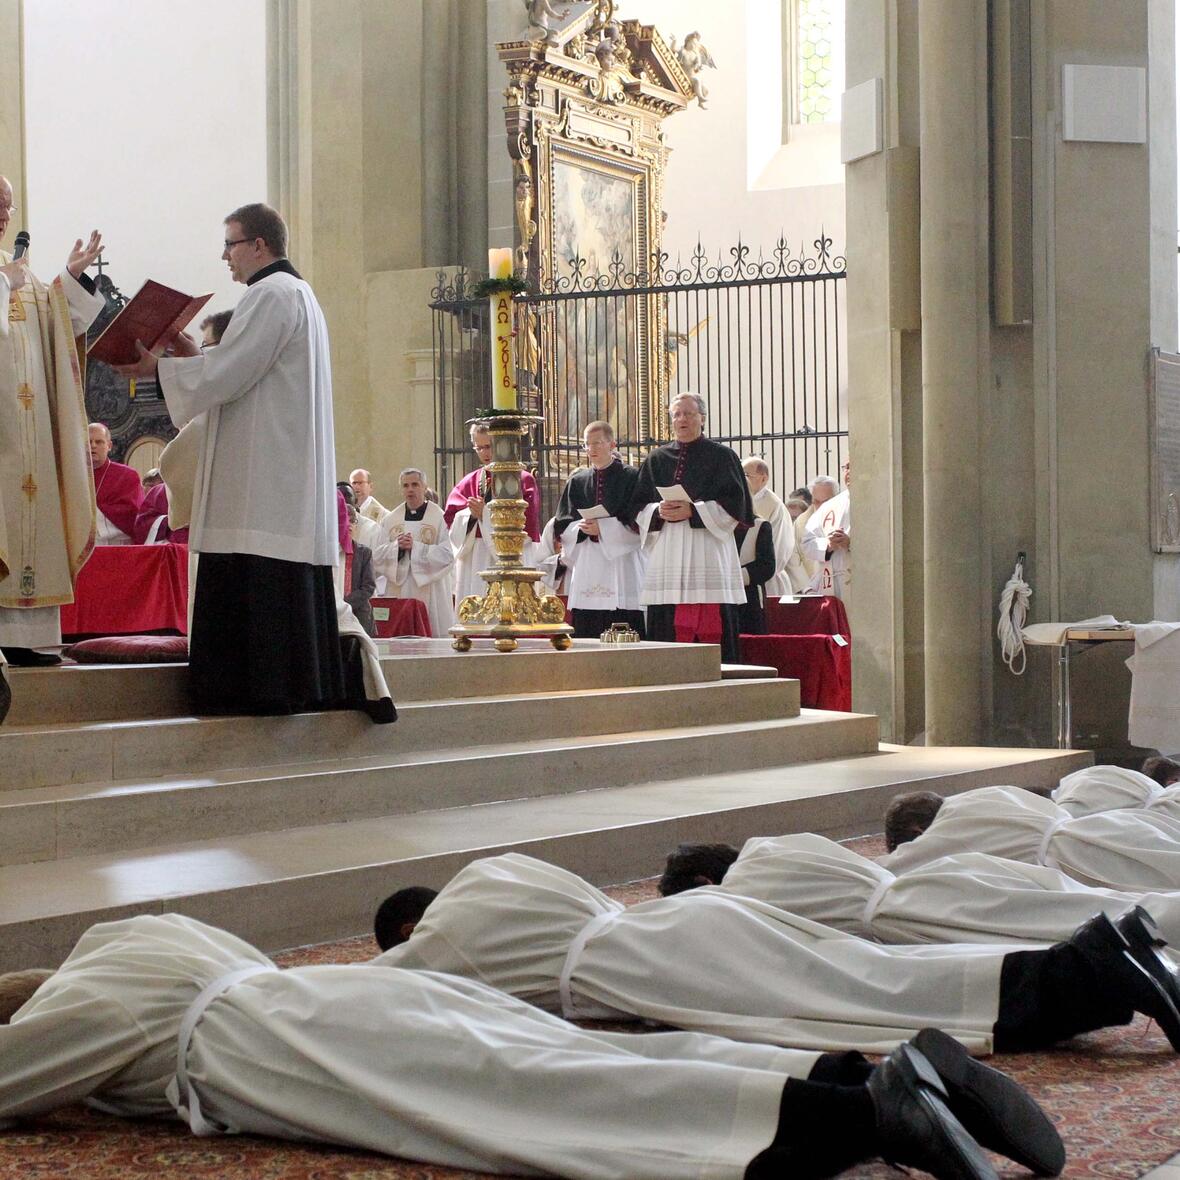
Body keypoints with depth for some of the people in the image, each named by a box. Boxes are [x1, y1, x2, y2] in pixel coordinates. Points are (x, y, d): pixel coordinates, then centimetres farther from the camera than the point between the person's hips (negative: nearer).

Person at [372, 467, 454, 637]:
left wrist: (415, 547, -14)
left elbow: (446, 555, -8)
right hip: (399, 591, 3)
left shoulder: (439, 518, 1)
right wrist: (397, 546, -12)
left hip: (429, 591, -3)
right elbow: (377, 555, 6)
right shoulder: (390, 519, 12)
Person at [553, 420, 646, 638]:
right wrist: (582, 526, -8)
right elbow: (562, 526, 12)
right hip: (586, 568, 4)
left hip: (621, 565, -4)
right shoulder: (576, 482, 16)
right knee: (586, 637, -1)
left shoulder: (631, 477, 3)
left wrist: (603, 528, -13)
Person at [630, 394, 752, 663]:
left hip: (708, 556, -3)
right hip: (667, 558, 3)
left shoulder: (721, 457, 6)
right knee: (667, 632, -2)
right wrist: (659, 511, -7)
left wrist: (693, 511, -12)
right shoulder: (657, 459, 17)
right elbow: (638, 507, 14)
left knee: (711, 629, -9)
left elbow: (734, 504, -3)